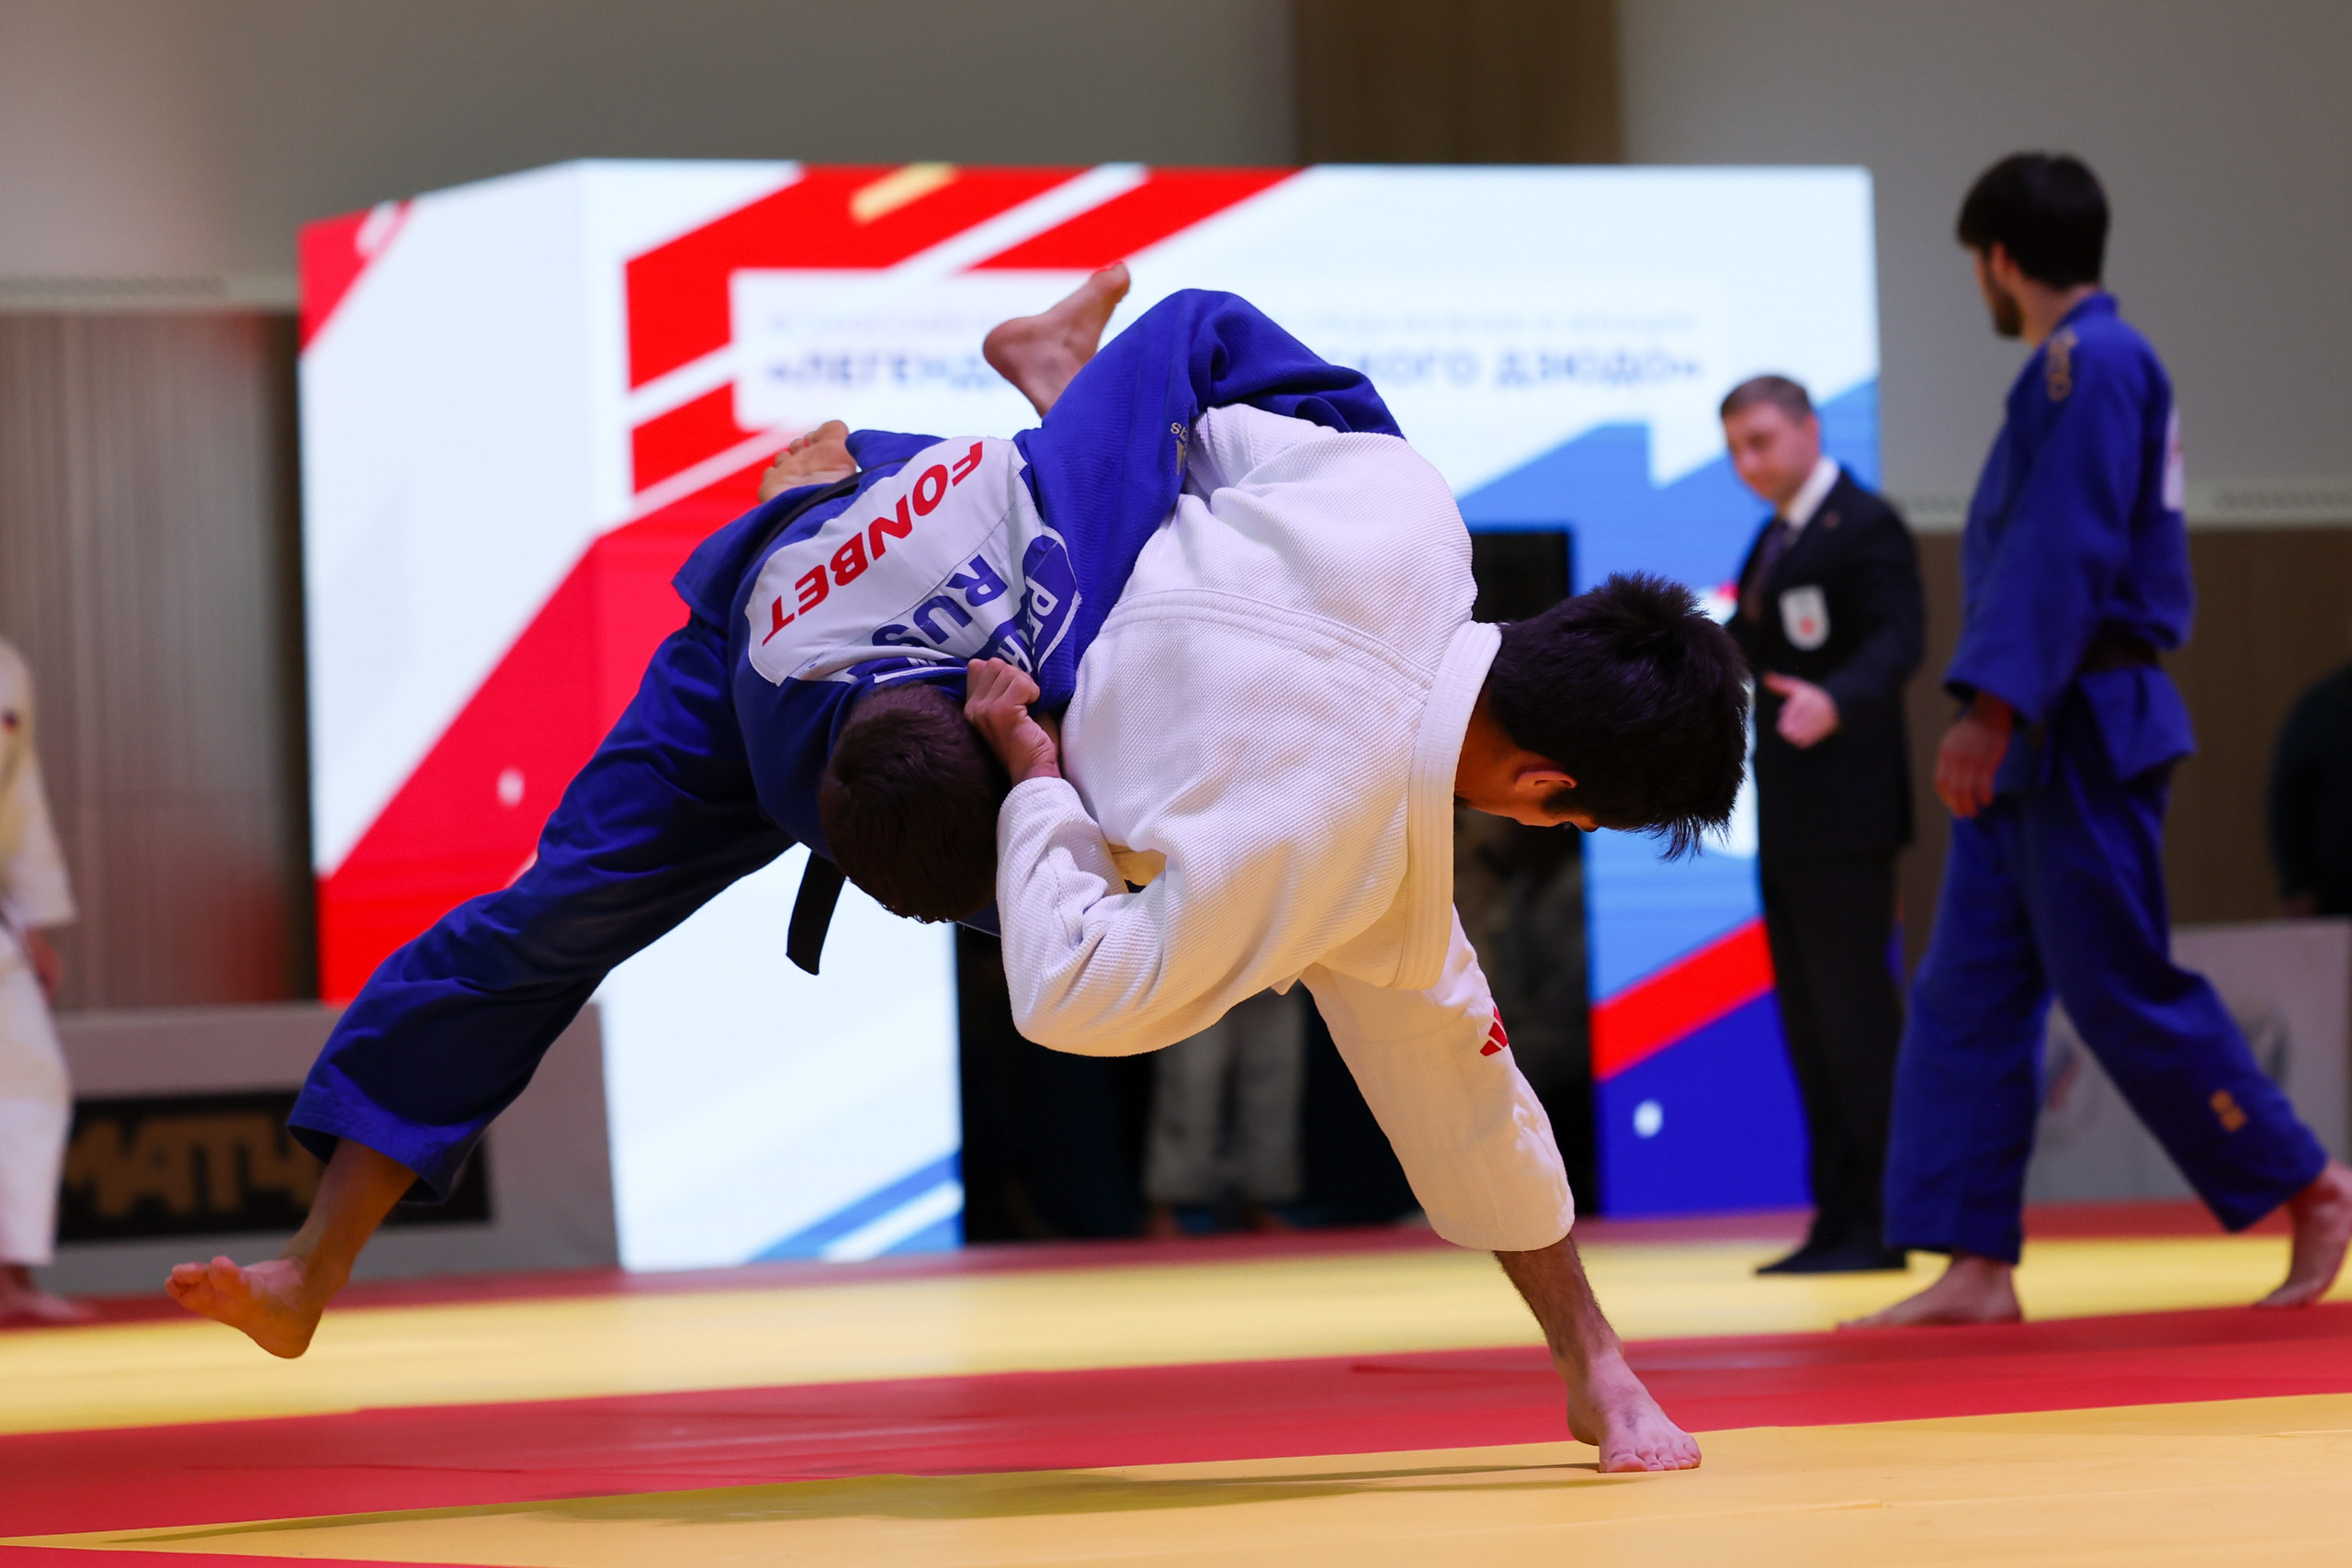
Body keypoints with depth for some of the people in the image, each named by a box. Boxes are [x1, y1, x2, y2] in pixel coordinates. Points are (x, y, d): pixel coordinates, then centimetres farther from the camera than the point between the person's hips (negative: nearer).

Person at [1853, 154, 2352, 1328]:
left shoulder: (2090, 364, -14)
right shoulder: (2086, 362, 16)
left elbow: (2061, 552, -23)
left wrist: (1990, 710, -28)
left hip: (2081, 740, -10)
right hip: (2034, 746, 10)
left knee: (2120, 990, -6)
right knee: (1966, 998, 6)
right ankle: (1975, 1267, 5)